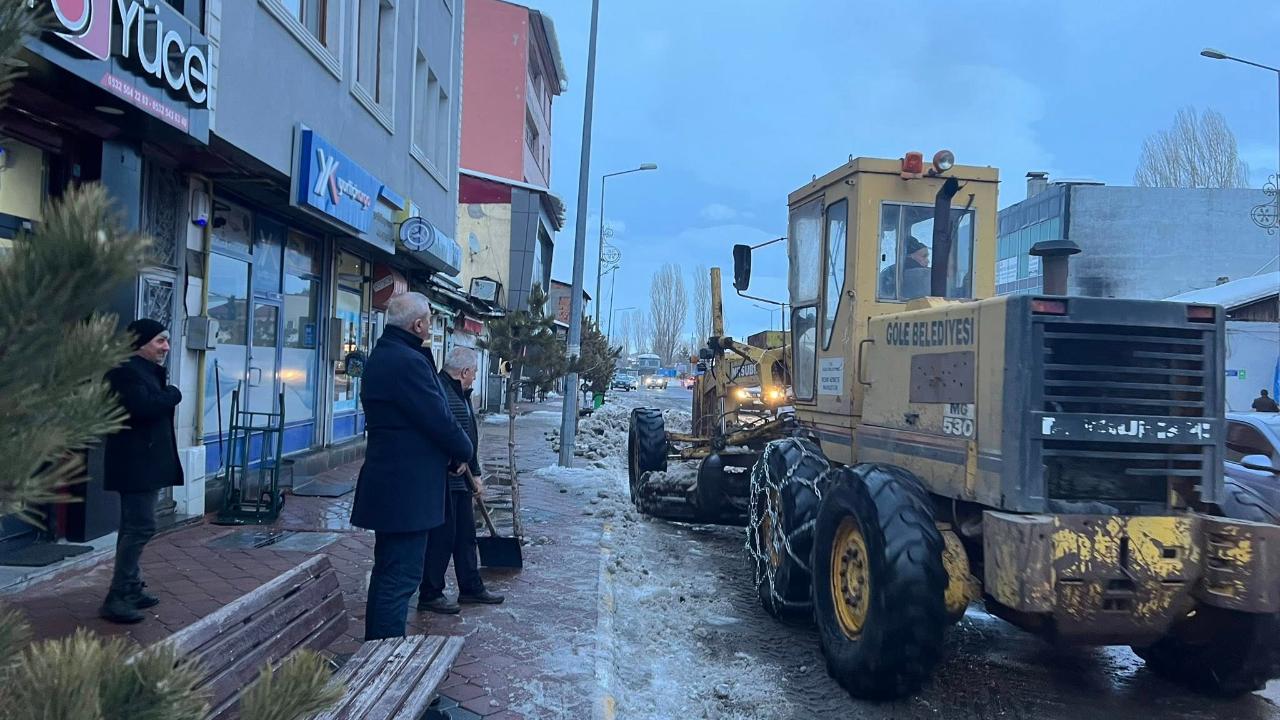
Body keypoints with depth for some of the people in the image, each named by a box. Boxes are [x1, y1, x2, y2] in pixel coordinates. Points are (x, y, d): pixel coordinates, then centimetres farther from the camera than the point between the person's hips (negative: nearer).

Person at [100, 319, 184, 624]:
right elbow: (143, 406, -28)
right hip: (136, 463, -11)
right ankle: (117, 598, -9)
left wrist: (165, 394, -4)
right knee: (141, 527, -12)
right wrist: (172, 394, -14)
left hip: (145, 461, 11)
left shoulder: (149, 371, 18)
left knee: (134, 527, 15)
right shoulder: (126, 371, -15)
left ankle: (130, 589, 23)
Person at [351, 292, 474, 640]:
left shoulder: (380, 355, 14)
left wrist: (452, 451, 10)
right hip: (407, 486, -11)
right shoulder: (408, 361, -20)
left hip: (386, 479, 11)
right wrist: (463, 452, 1)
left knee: (388, 570, 20)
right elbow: (440, 419, -18)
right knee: (400, 576, -4)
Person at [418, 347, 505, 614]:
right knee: (441, 536, -2)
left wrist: (474, 473, 21)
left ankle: (471, 588, 27)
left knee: (465, 534, 16)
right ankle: (430, 594, 10)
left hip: (460, 479, 10)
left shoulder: (459, 393, 17)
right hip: (443, 479, -10)